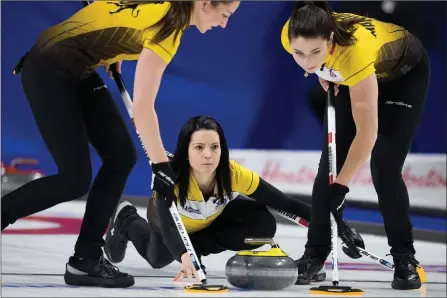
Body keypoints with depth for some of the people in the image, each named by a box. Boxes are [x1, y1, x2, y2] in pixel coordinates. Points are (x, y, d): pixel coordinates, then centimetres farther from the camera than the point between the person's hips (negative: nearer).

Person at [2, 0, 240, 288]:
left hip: (77, 69, 9)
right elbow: (142, 106, -27)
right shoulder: (168, 25, -24)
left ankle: (85, 259, 6)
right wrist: (161, 165, -23)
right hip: (49, 70, -9)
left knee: (121, 156, 3)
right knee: (74, 179, -9)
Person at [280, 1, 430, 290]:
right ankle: (315, 254, 7)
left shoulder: (355, 49, -46)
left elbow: (367, 131, -41)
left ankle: (406, 260, 2)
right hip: (349, 77, 5)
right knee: (331, 163, -1)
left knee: (385, 169, -12)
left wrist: (341, 186, -41)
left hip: (405, 73, -5)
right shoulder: (292, 37, -31)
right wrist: (328, 79, -6)